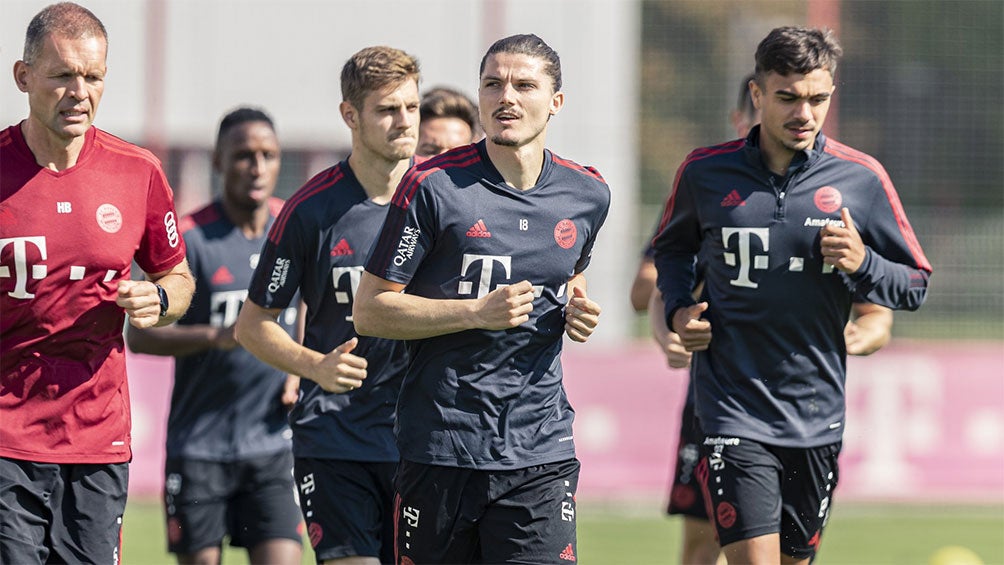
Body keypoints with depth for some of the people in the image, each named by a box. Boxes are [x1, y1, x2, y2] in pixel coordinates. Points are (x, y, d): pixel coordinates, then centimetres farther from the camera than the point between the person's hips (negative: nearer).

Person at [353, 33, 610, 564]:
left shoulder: (587, 195, 7)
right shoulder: (432, 186, -7)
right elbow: (369, 310, -6)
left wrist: (578, 311, 5)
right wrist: (479, 312, -16)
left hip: (540, 452, 2)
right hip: (439, 447, -2)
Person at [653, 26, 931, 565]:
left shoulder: (861, 178, 0)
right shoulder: (706, 172, 0)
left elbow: (915, 286, 6)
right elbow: (673, 246, 20)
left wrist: (861, 264, -14)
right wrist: (678, 310, 2)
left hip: (816, 414, 2)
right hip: (734, 412, -2)